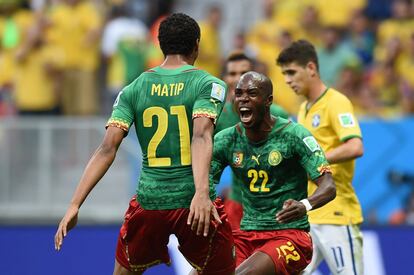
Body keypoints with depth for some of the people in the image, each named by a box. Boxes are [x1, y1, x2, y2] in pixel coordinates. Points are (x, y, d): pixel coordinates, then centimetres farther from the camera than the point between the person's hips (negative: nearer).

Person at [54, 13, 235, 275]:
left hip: (148, 202, 3)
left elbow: (107, 149, -3)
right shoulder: (208, 84, -1)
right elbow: (201, 137, -19)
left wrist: (75, 205, -5)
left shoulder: (134, 89, 7)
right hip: (193, 204, -3)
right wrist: (202, 193, -32)